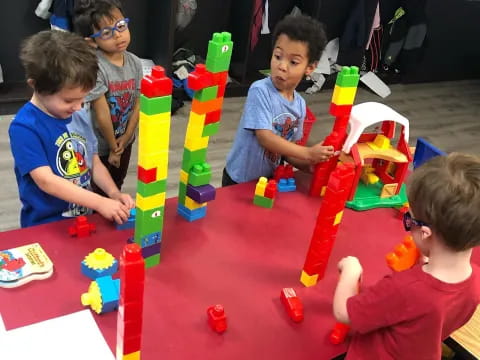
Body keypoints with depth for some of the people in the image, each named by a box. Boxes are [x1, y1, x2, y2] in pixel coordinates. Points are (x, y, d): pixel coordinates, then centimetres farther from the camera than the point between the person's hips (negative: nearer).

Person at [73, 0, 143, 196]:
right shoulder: (94, 67, -27)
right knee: (98, 192, 14)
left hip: (125, 140, 6)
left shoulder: (135, 63, -8)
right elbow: (102, 114, -23)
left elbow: (138, 104, -4)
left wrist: (126, 136, -9)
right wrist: (112, 147, -14)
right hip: (100, 145, -6)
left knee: (117, 185, 28)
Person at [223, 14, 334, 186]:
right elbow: (265, 138, -27)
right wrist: (308, 153, -30)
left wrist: (310, 164, -13)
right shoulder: (260, 91, -21)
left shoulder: (300, 104, -3)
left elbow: (287, 147, 4)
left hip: (269, 178, 5)